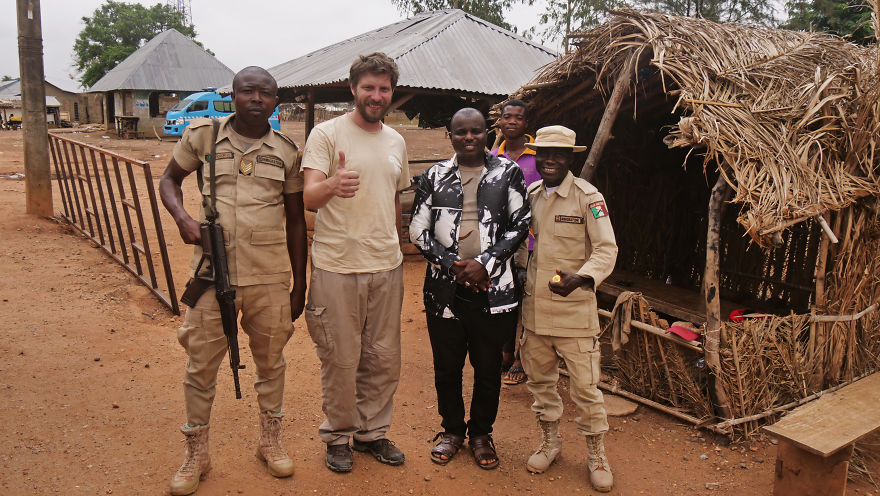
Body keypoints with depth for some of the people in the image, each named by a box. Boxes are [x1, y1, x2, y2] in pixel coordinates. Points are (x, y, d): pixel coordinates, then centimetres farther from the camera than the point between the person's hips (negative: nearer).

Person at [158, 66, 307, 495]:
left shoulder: (286, 152, 4)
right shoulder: (203, 136, 2)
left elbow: (295, 221, 8)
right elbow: (169, 179, 15)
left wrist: (299, 284, 7)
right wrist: (183, 218, -7)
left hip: (269, 276, 1)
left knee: (270, 359, 12)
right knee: (201, 362, 7)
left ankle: (270, 441, 33)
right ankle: (196, 454, 27)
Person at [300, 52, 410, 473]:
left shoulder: (396, 142, 12)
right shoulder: (327, 133, -6)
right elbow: (309, 197, -17)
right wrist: (332, 184, -38)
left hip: (387, 268, 5)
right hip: (337, 268, -5)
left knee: (384, 358, 13)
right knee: (341, 359, 5)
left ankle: (372, 431, 32)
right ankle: (338, 435, 26)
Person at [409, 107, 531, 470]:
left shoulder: (507, 173, 4)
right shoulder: (435, 176, 6)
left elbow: (519, 225, 0)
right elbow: (418, 231, 4)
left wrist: (485, 263, -11)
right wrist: (452, 263, -9)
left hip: (493, 288, -1)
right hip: (445, 288, 1)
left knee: (488, 367, 10)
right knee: (446, 365, 11)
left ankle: (481, 433, 32)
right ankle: (452, 430, 33)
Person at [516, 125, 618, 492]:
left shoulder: (588, 197, -8)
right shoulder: (529, 195, 7)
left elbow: (606, 249, -12)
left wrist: (581, 277, -29)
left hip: (574, 309, -5)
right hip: (533, 306, 5)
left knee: (585, 385, 2)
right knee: (539, 378, 16)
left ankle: (596, 454, 22)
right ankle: (549, 442, 36)